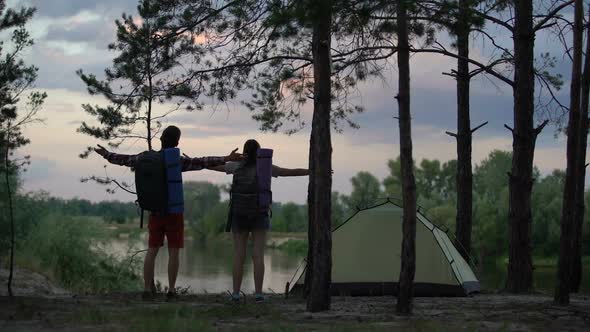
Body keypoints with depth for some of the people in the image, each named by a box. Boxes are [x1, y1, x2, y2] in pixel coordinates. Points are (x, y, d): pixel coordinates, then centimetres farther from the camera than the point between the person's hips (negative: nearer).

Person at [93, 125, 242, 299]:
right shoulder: (178, 161, -13)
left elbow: (124, 159, 10)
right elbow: (201, 162, -24)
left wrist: (105, 154, 27)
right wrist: (226, 159, -29)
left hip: (155, 213, 4)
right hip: (174, 213, -4)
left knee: (152, 251, 7)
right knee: (173, 252, 3)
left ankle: (147, 289, 3)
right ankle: (171, 290, 0)